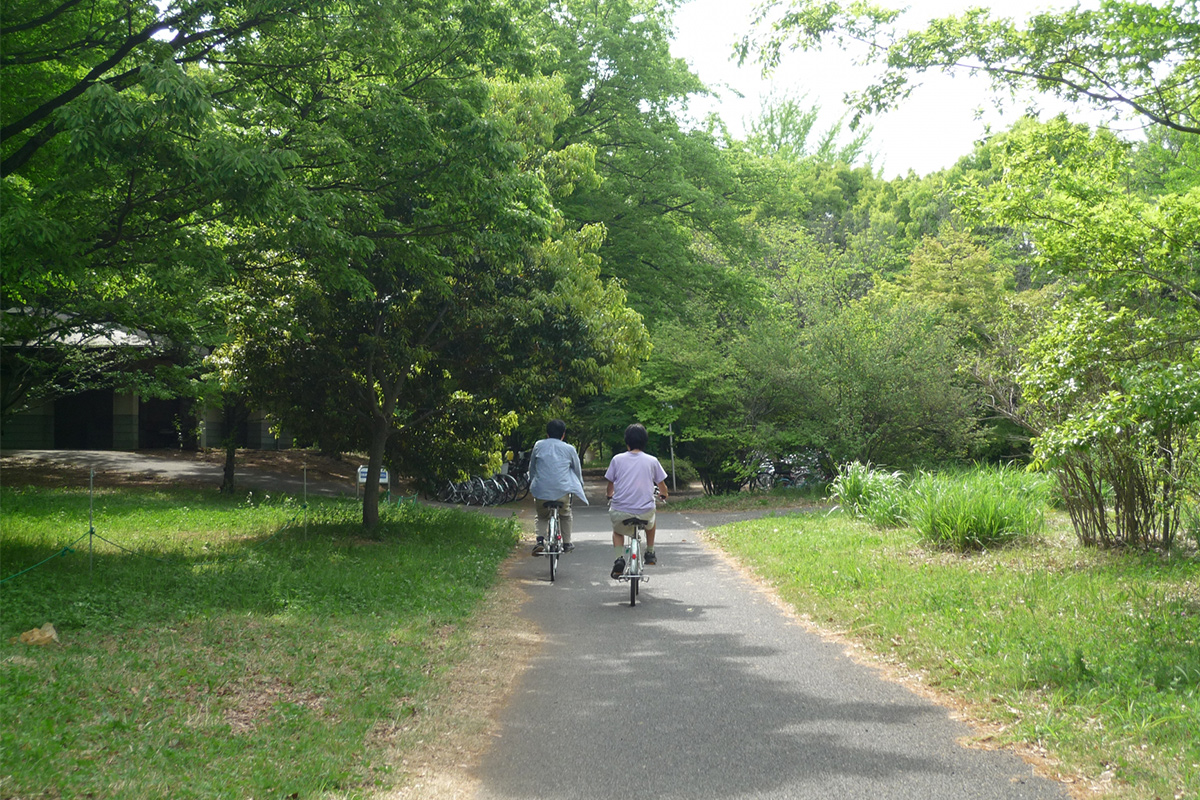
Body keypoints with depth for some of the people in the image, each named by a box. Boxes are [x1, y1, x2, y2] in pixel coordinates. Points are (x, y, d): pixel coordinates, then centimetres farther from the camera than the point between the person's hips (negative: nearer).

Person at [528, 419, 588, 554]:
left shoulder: (539, 445, 14)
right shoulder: (569, 449, 12)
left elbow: (532, 467, 23)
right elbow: (577, 471, 22)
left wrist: (532, 484, 38)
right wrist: (580, 488, 38)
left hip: (541, 490, 1)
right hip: (562, 490, 0)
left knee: (542, 517, 23)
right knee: (565, 515, 27)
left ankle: (540, 540, -1)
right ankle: (567, 544, 25)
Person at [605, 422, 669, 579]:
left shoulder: (617, 459, 2)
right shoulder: (652, 461, 2)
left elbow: (610, 484, 13)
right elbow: (662, 486, 13)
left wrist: (609, 497, 36)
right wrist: (664, 495, 37)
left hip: (620, 512, -1)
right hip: (645, 511, 1)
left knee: (617, 530, 32)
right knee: (651, 522, 37)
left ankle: (619, 557, 10)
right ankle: (650, 553, 39)